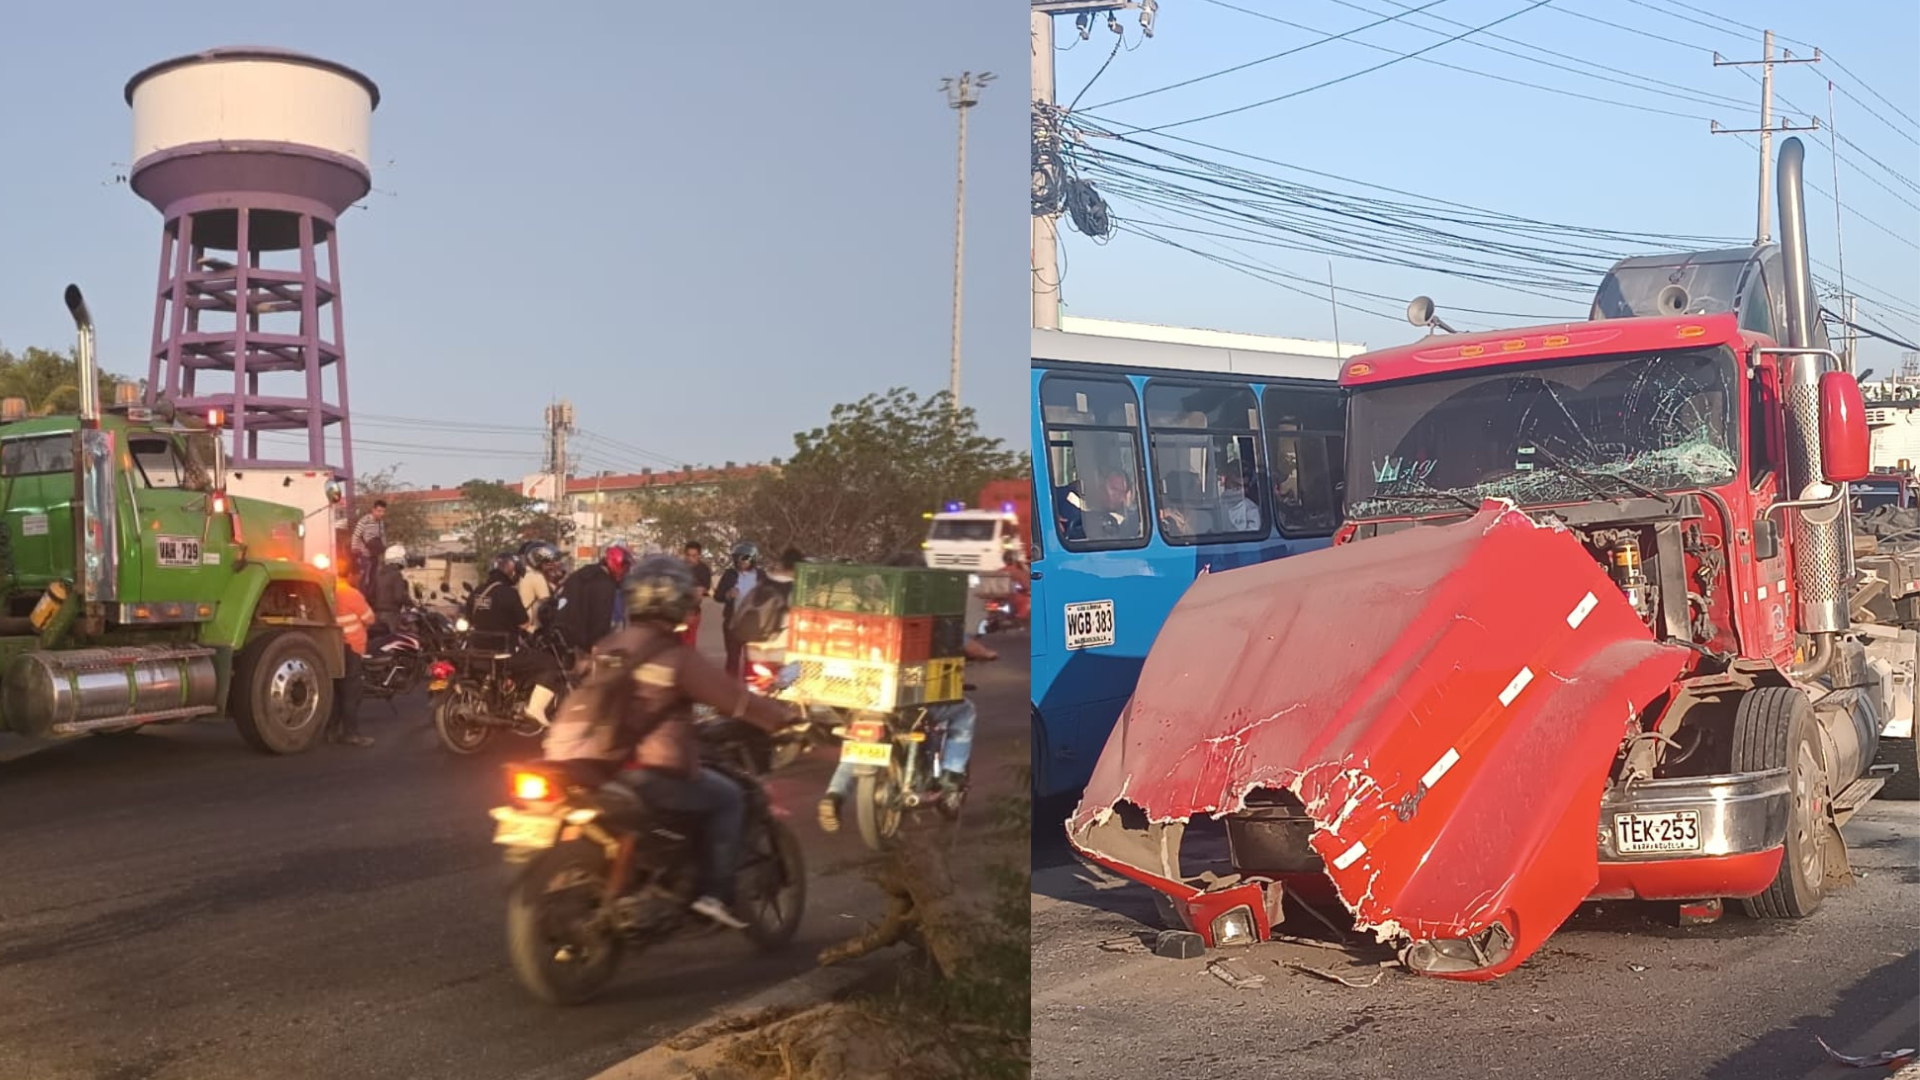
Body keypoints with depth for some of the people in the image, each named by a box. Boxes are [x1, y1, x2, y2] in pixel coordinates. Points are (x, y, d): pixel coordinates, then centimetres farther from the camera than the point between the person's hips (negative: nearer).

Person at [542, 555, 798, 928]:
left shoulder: (607, 649, 12)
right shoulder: (678, 658, -9)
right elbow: (736, 699, -6)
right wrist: (788, 716, 8)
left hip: (589, 767, 7)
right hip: (648, 773, -7)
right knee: (728, 798, 9)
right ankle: (714, 893, 2)